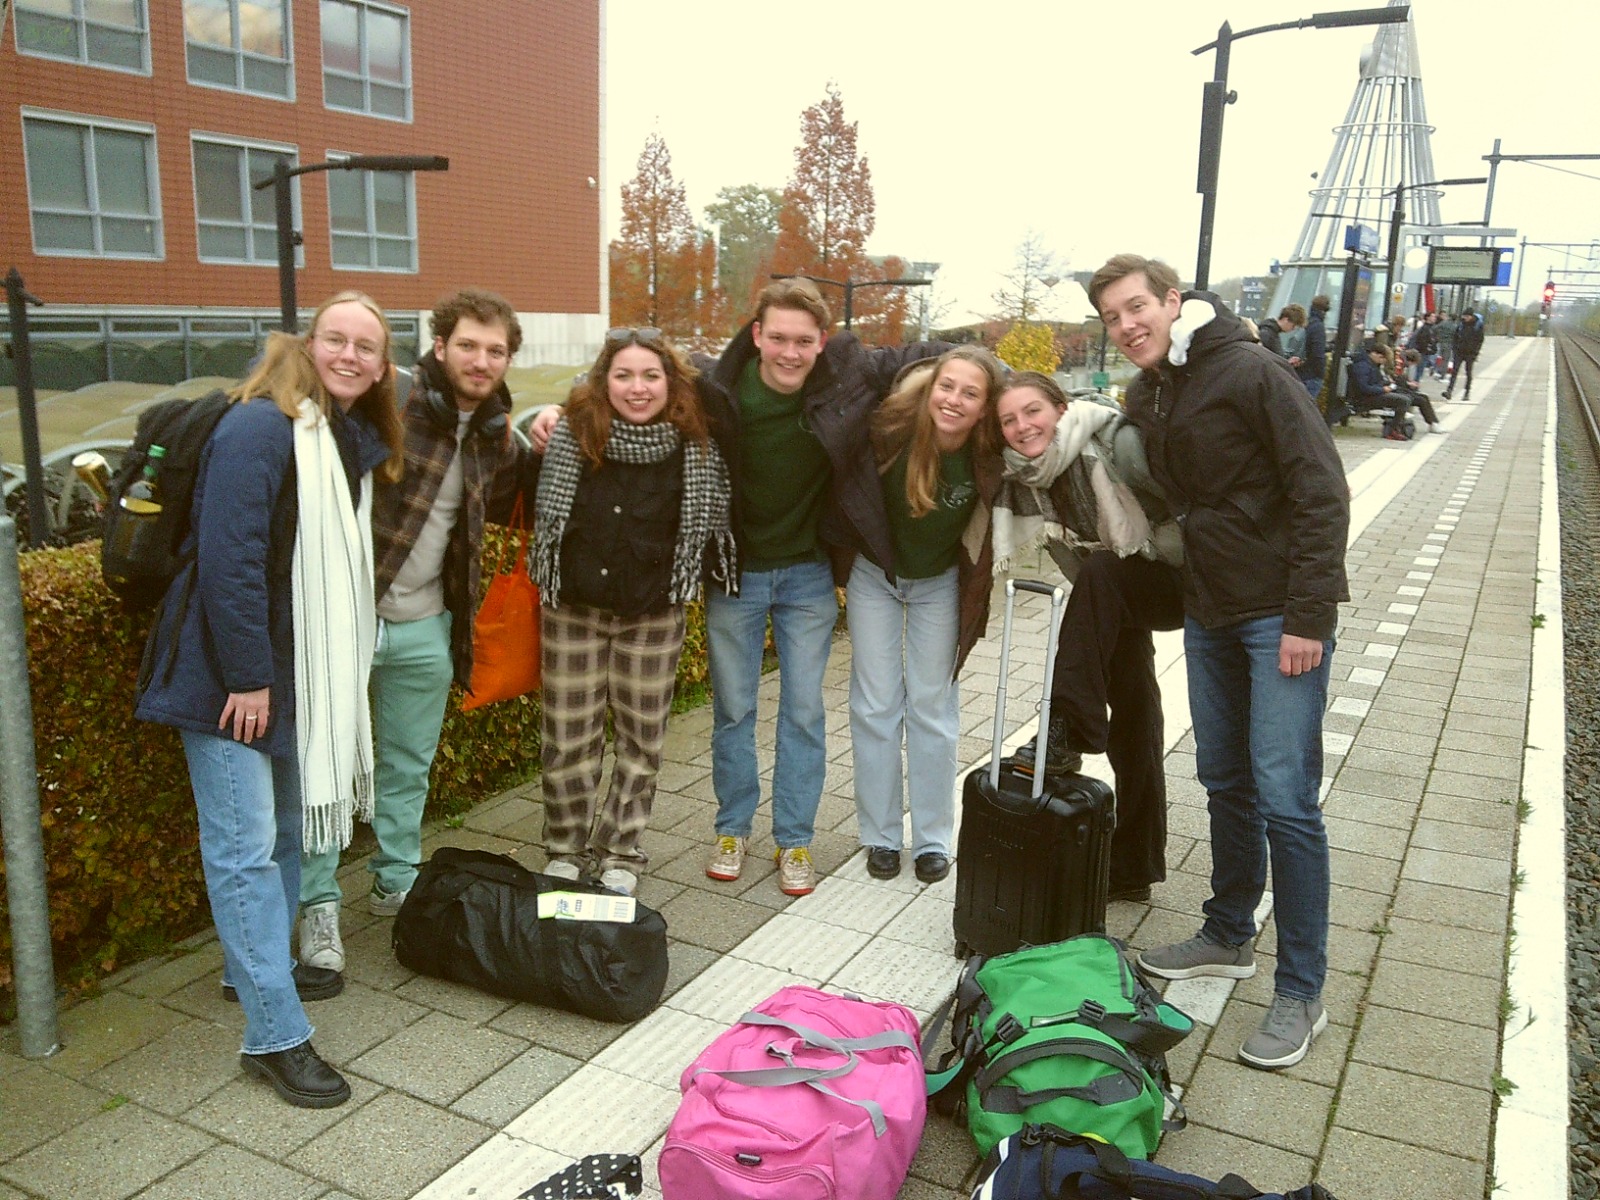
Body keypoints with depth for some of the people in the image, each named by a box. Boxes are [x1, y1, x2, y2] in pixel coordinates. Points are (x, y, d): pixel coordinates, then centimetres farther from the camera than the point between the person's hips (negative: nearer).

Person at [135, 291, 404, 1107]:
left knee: (287, 825, 19)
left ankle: (256, 966, 39)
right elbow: (227, 557, -22)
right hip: (232, 672, -9)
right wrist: (247, 676, -21)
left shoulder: (357, 442, 9)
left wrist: (339, 670, 14)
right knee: (245, 847, -4)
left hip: (299, 670, 9)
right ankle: (274, 1035, 2)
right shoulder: (259, 427, -17)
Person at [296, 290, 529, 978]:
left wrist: (537, 452, 4)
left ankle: (397, 883, 36)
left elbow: (498, 508, 18)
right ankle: (319, 906, 22)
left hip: (424, 625, 6)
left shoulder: (492, 430, 5)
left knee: (409, 767, 18)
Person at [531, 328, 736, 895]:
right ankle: (567, 849, 27)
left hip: (654, 615, 0)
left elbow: (711, 523, 3)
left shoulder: (695, 448, -9)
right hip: (573, 608, 0)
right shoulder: (570, 436, -10)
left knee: (641, 740, 10)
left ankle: (620, 851, 29)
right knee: (568, 737, 7)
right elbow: (531, 507, 7)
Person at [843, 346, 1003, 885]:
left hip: (940, 584, 0)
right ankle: (881, 835, 17)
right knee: (875, 708, 4)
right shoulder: (891, 428, -28)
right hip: (874, 576, 0)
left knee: (933, 709, 5)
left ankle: (933, 839, 19)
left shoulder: (988, 459, -25)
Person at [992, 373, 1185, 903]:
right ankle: (1133, 870, 22)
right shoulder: (1020, 477, -7)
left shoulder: (1114, 444, -25)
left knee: (1096, 574, -34)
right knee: (1132, 724, 7)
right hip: (1112, 609, 6)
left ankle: (1068, 732, -27)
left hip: (1174, 582, -6)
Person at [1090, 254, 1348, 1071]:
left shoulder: (1249, 373, -14)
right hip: (1208, 613, 7)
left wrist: (1308, 617, -20)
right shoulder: (1144, 398, 9)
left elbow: (1323, 493, -17)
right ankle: (1229, 937, 33)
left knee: (1284, 798, -7)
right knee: (1225, 783, 16)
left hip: (1281, 613, -7)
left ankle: (1301, 995, 5)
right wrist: (1174, 593, 12)